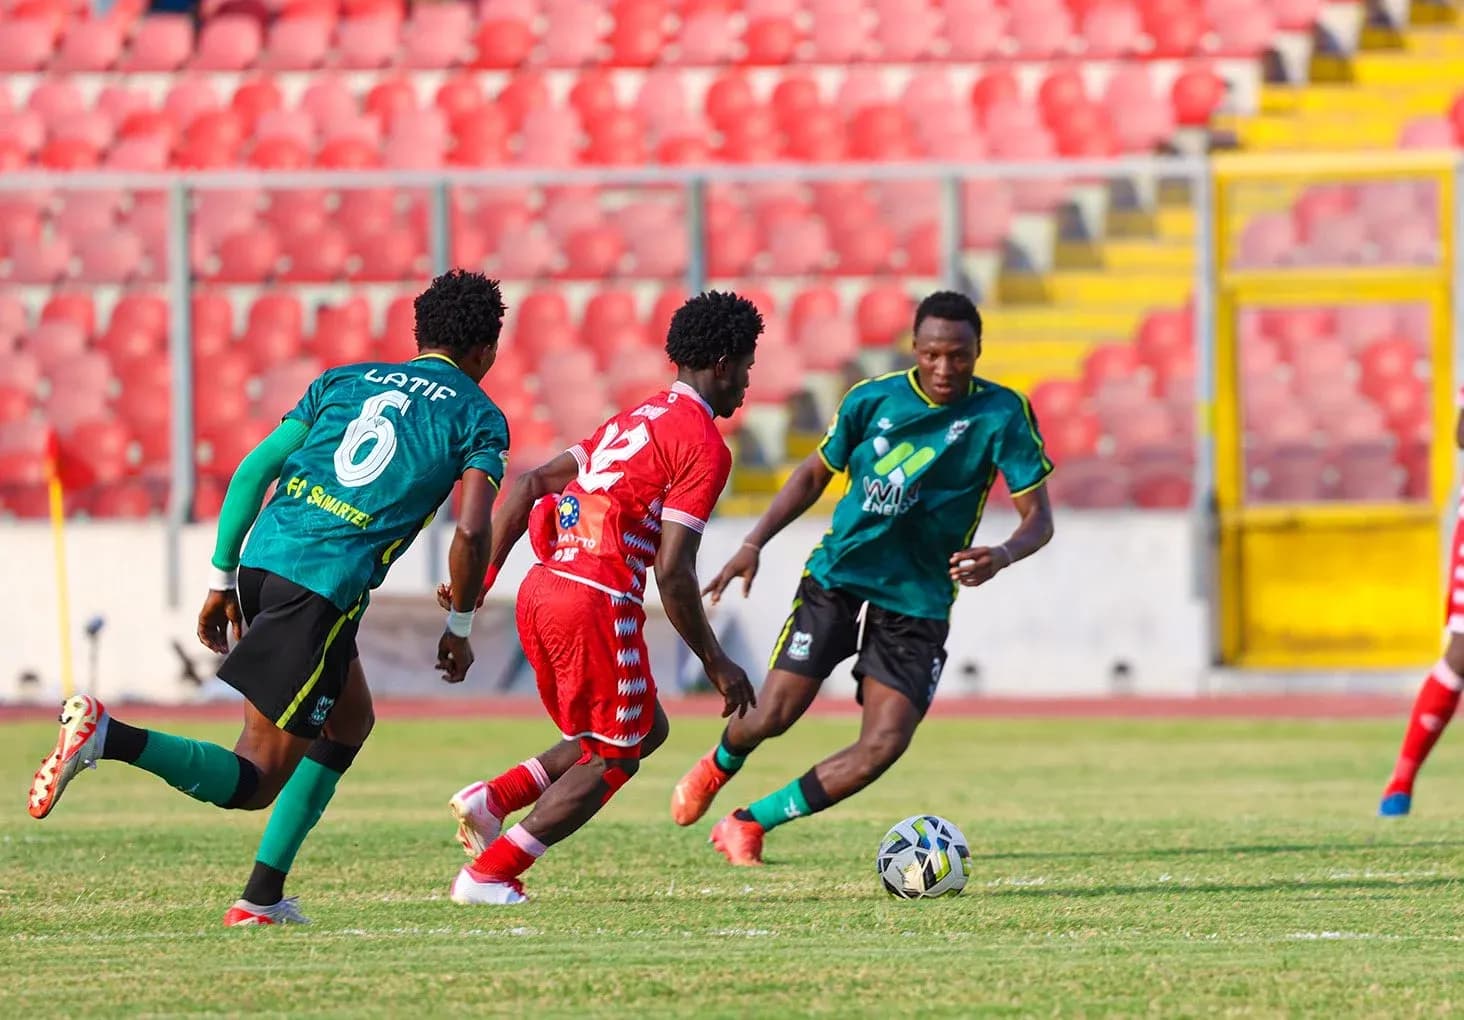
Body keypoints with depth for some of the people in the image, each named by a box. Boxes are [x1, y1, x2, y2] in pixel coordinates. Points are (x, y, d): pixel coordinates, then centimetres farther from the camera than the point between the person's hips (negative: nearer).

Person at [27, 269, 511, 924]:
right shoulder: (477, 417, 7)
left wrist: (223, 581, 19)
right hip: (327, 583, -7)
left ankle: (265, 898, 21)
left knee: (350, 722, 27)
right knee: (255, 782, -4)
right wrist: (459, 630, 8)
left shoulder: (343, 381, 22)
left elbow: (254, 470, 14)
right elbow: (472, 533, -6)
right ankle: (108, 736, -27)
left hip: (263, 554, 7)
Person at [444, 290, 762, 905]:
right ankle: (488, 876, 2)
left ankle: (492, 799, 9)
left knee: (646, 729, 21)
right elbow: (672, 573, -14)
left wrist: (480, 575, 15)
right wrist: (716, 664, -6)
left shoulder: (635, 419, 20)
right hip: (596, 601, -9)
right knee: (611, 759, 8)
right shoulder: (704, 446, -7)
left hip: (540, 589, 9)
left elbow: (531, 484, 17)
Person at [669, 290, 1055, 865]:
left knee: (883, 747, -13)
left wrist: (1002, 555, -31)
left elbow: (1038, 518, -9)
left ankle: (748, 824, 5)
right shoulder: (872, 399, -3)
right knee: (771, 717, -9)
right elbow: (815, 474, 11)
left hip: (918, 601, 0)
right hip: (839, 575, 0)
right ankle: (719, 765, 29)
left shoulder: (1001, 414, -9)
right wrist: (754, 543, 1)